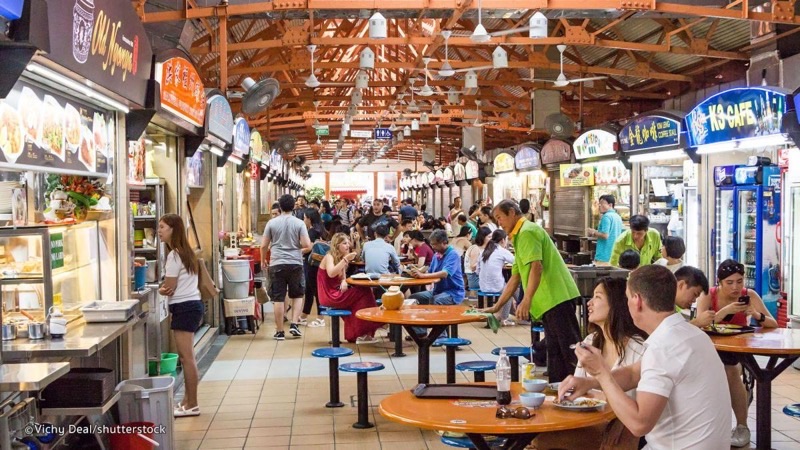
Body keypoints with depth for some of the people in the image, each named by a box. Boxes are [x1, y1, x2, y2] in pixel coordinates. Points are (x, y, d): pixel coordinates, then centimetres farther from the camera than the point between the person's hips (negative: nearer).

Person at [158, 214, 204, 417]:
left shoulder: (174, 255, -15)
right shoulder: (185, 252, 16)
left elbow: (169, 288, -15)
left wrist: (161, 289, 7)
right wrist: (166, 289, -3)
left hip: (185, 307, -11)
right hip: (192, 304, 11)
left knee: (186, 357, -6)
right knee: (186, 357, 14)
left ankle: (192, 404, -1)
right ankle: (188, 400, 20)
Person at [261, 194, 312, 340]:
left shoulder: (272, 223, 0)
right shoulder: (299, 223, -3)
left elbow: (264, 246, 3)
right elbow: (307, 245, -8)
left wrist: (263, 260, 20)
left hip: (277, 264, 0)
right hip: (295, 264, 0)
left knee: (278, 299, 4)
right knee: (298, 295, 17)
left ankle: (279, 332, 8)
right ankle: (294, 324, 4)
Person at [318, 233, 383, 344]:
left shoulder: (340, 258, 16)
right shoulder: (329, 257, -9)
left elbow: (342, 278, 13)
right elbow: (331, 274, -28)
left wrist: (344, 283, -11)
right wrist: (345, 260, -30)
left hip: (337, 293, 8)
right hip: (329, 296, -8)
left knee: (364, 292, -10)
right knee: (363, 293, -16)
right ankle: (362, 333, -11)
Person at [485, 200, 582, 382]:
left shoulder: (527, 232, -7)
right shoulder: (520, 236, 24)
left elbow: (536, 266, -20)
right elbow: (515, 278, 27)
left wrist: (527, 300, -27)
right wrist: (497, 306, 26)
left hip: (556, 298, -11)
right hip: (550, 301, 11)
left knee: (570, 350, -12)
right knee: (555, 352, 11)